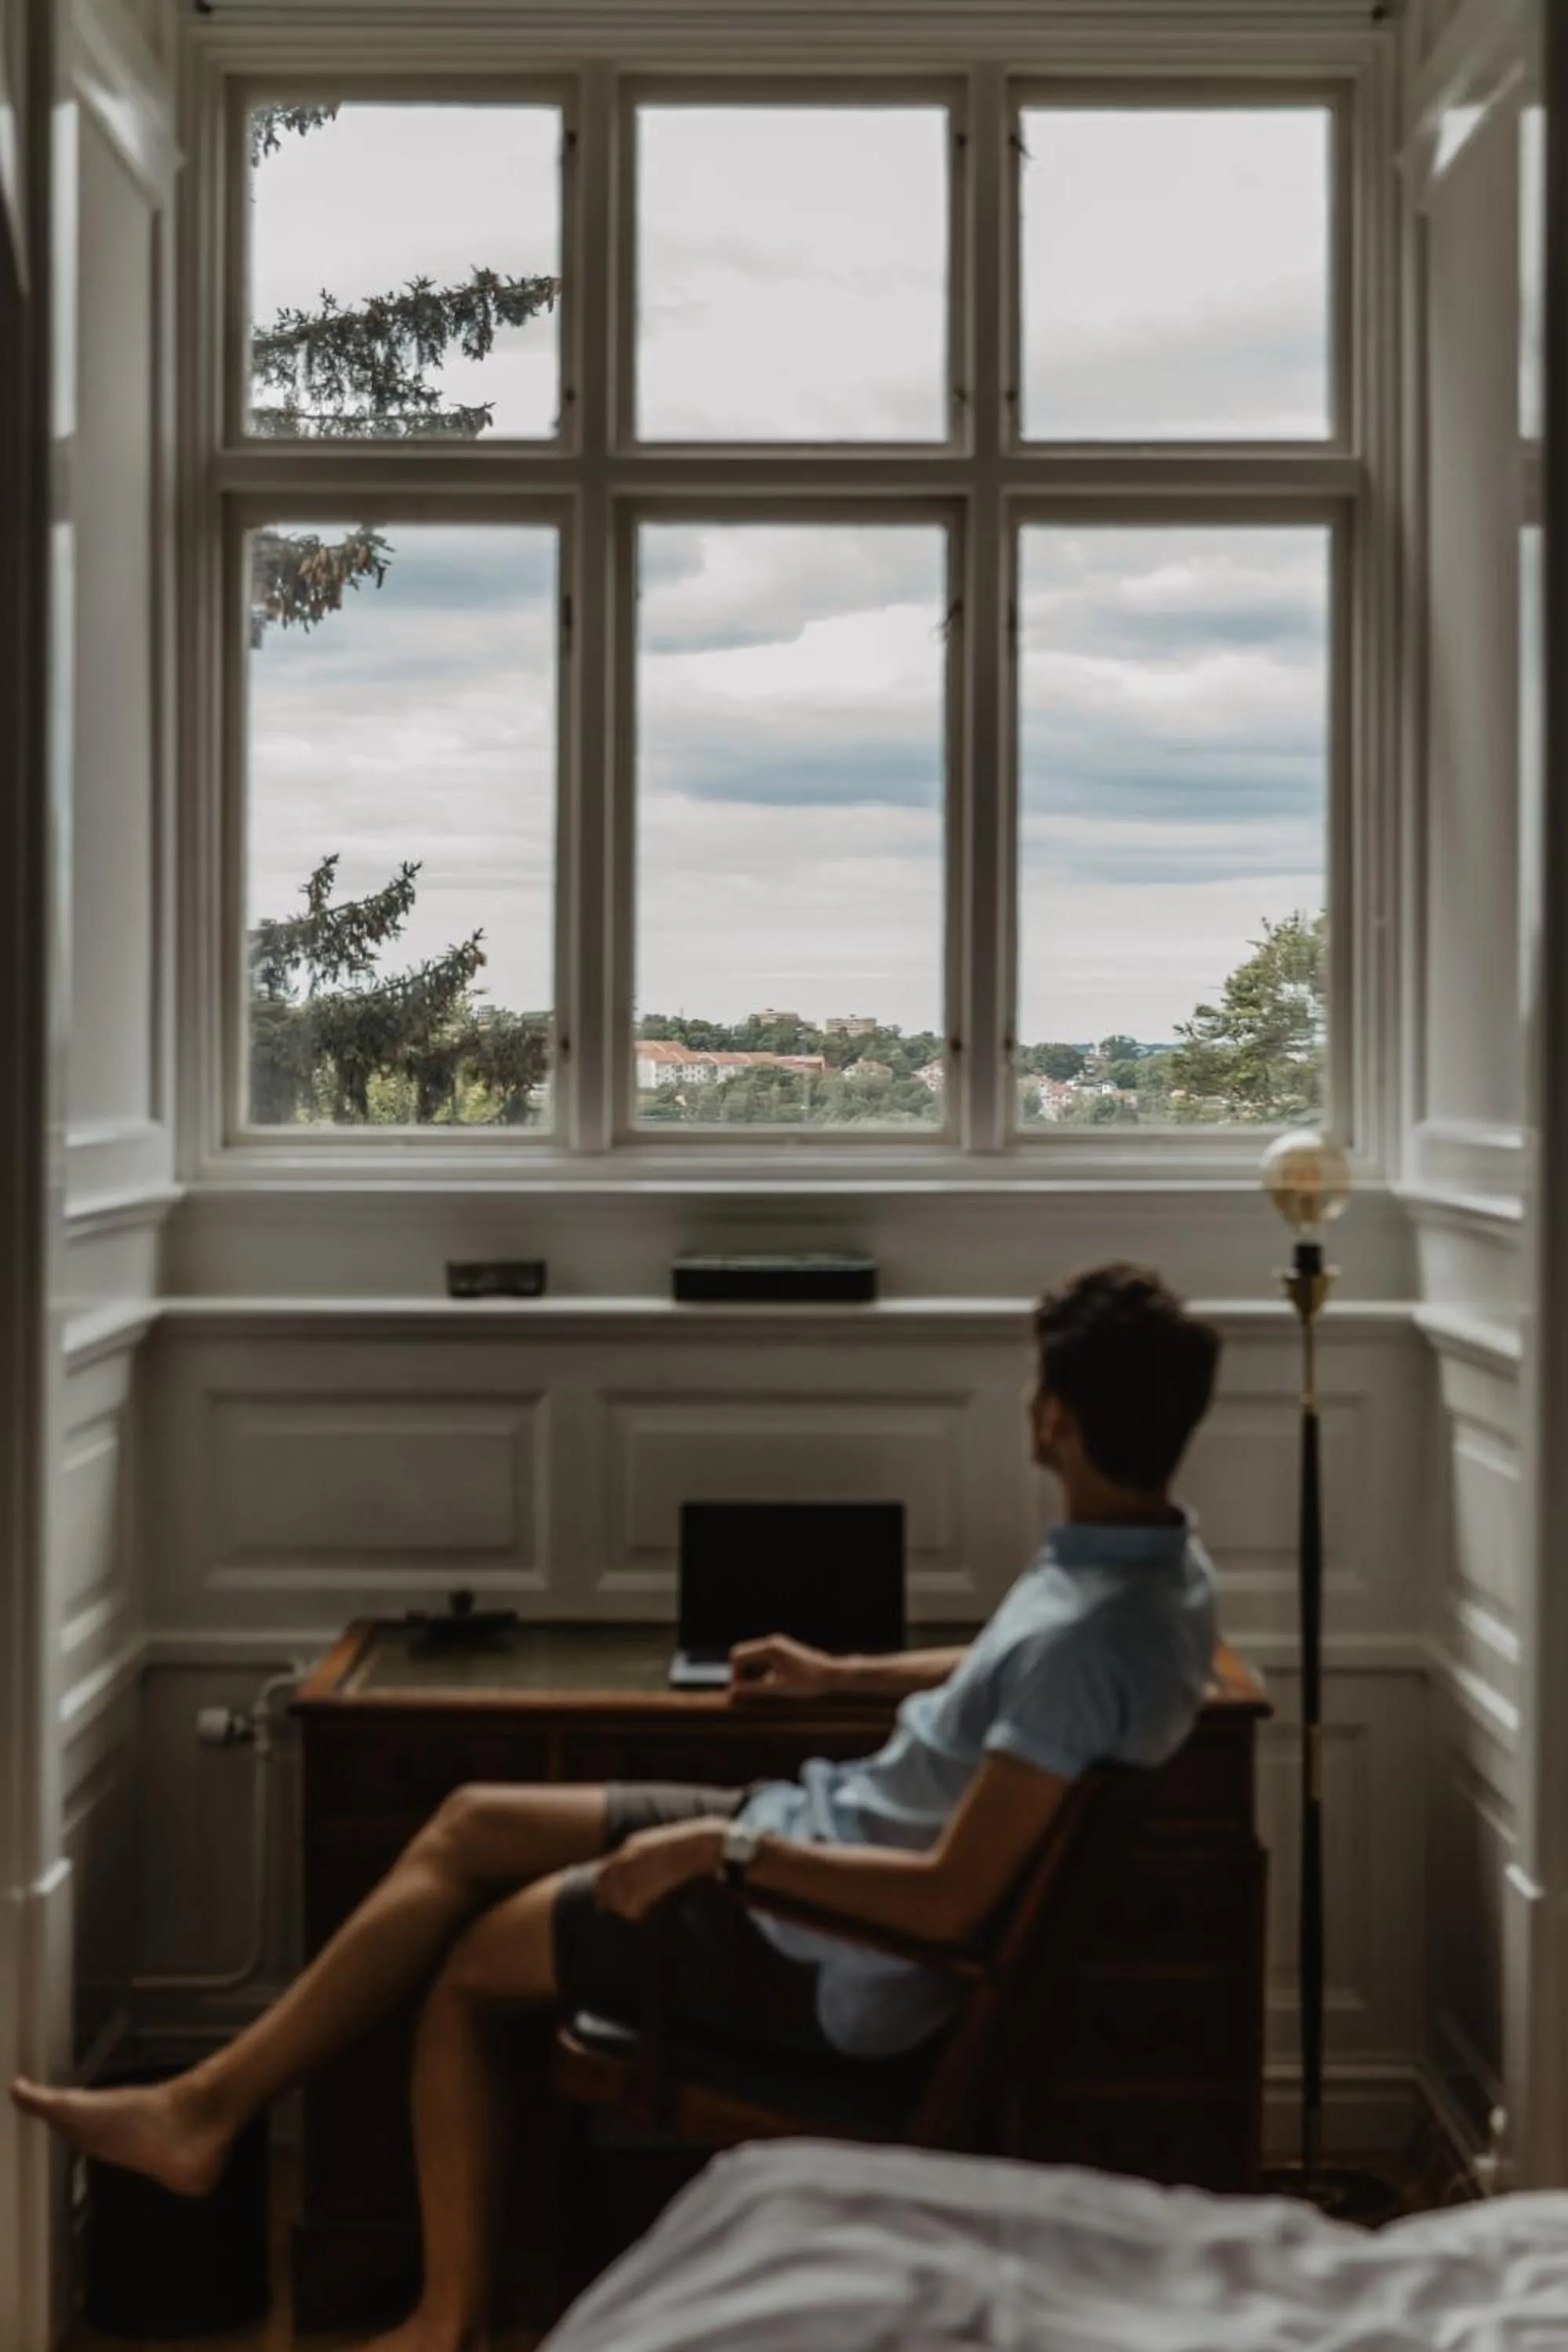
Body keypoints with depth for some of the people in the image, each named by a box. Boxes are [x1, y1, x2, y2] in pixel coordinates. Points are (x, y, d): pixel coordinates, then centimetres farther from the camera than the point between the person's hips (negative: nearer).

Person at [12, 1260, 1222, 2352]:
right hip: (829, 1823, 10)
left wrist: (726, 1848, -26)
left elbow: (952, 1900, -32)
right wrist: (844, 1675, 24)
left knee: (459, 1968, 8)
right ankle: (206, 2105, 16)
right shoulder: (1161, 1560, -1)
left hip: (834, 1957, -9)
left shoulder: (1090, 1635, -31)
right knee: (470, 1826, 12)